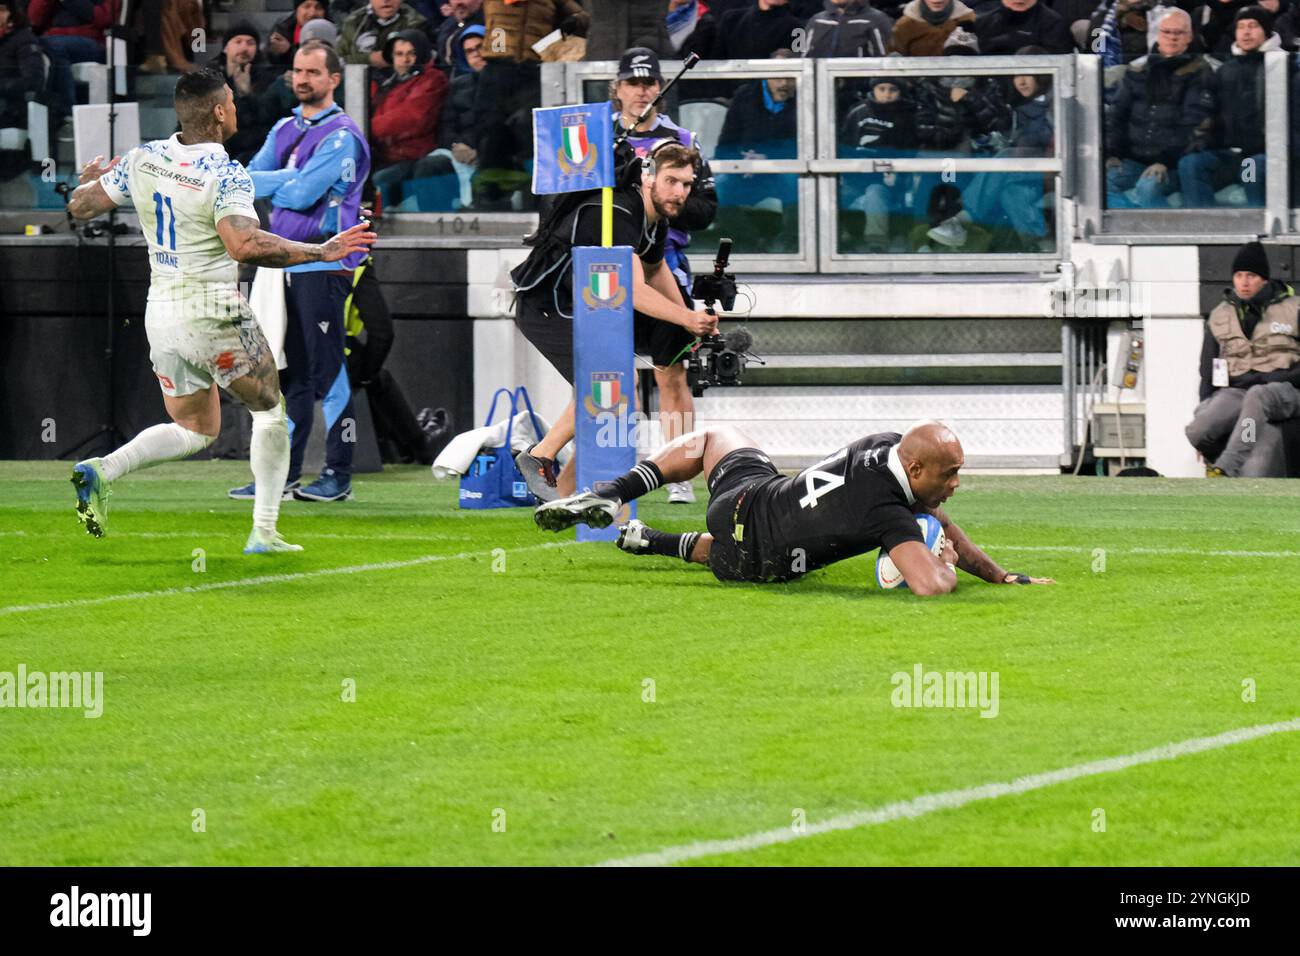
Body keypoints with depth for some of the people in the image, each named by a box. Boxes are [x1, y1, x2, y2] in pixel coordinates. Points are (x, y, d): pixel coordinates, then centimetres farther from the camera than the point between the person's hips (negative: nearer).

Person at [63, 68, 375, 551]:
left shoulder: (144, 159, 0)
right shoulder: (225, 175, -18)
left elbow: (80, 206, 8)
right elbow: (244, 245, -33)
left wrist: (90, 180, 31)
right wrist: (321, 251, -27)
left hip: (160, 309, 6)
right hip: (212, 313, -6)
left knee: (195, 429, 18)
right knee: (271, 409, 13)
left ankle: (101, 471, -4)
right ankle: (263, 531, 7)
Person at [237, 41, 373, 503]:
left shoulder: (341, 135, -9)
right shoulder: (285, 130, 17)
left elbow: (302, 193, -18)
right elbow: (251, 181, 8)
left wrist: (269, 184, -7)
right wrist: (292, 180, -9)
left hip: (322, 265, -8)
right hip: (285, 265, 8)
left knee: (327, 372, -7)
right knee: (289, 374, 11)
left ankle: (338, 477, -4)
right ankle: (282, 475, 15)